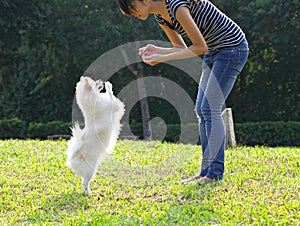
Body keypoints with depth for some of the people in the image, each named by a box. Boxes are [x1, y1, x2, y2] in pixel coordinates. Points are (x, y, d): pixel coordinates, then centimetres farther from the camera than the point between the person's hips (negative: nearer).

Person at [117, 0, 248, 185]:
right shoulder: (160, 16, 4)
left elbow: (200, 47, -21)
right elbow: (182, 48, 11)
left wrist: (162, 58, -21)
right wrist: (156, 50, -7)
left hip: (232, 48, -10)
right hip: (214, 51, 10)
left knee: (210, 109, -13)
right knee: (201, 109, 5)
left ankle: (215, 173, -8)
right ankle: (206, 171, 9)